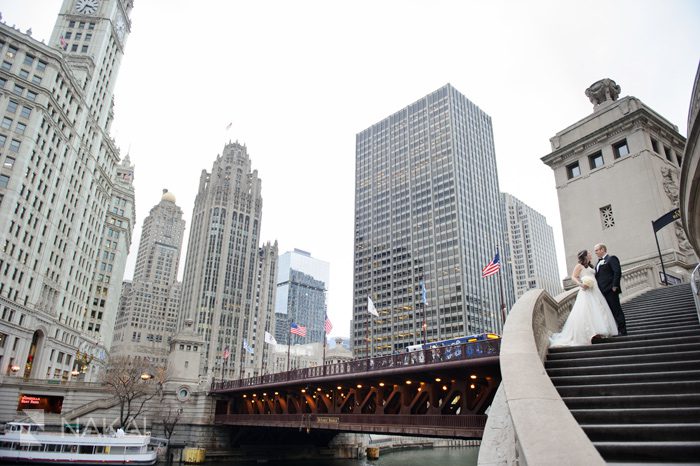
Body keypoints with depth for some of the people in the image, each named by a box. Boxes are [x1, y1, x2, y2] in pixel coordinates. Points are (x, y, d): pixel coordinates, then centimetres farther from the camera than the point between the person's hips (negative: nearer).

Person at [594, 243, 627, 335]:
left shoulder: (611, 258, -2)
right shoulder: (598, 262, 22)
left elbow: (617, 272, -13)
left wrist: (615, 286, -19)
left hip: (610, 290, -8)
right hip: (602, 291, 8)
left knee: (616, 310, -4)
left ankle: (622, 331, 0)